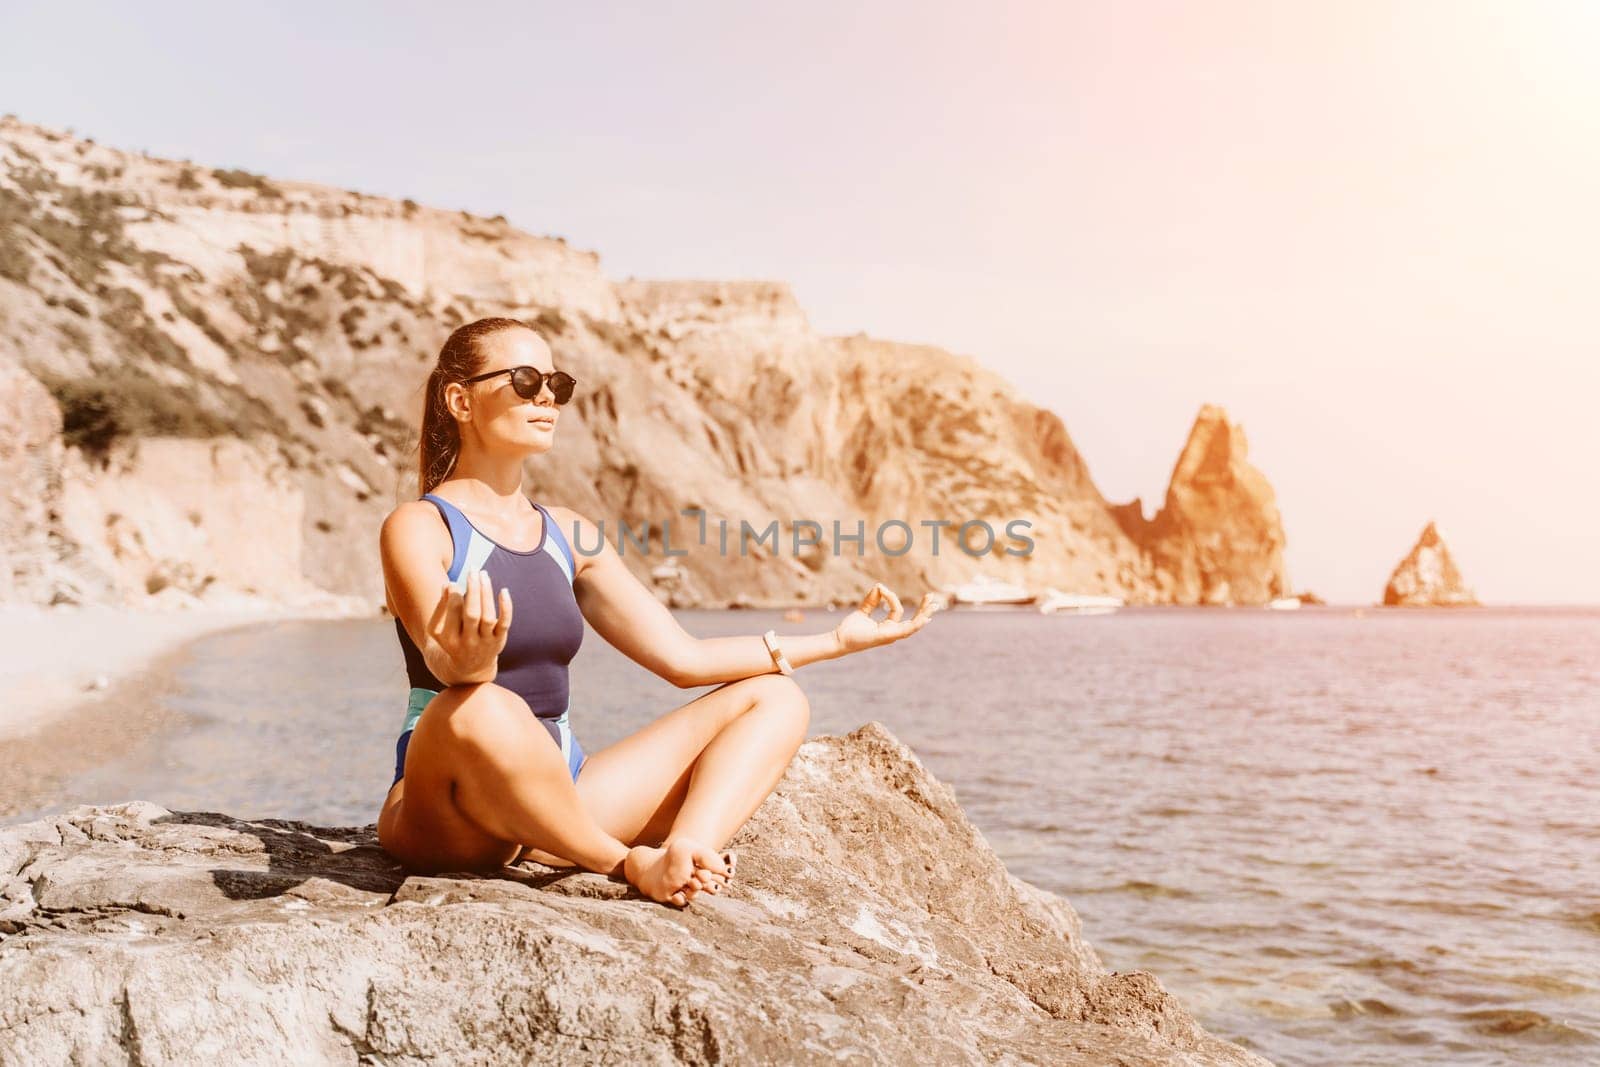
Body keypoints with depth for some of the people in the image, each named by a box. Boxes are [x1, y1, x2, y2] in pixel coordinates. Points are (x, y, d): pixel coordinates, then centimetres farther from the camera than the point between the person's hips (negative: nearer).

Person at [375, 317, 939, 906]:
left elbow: (683, 657, 12)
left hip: (558, 800, 7)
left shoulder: (568, 533, 13)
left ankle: (683, 854, -28)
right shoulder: (418, 527, -6)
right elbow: (447, 666, -23)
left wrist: (837, 639, 11)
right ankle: (634, 866, -18)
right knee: (480, 710, -42)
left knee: (775, 699, 0)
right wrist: (471, 661, -48)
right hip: (446, 823, -7)